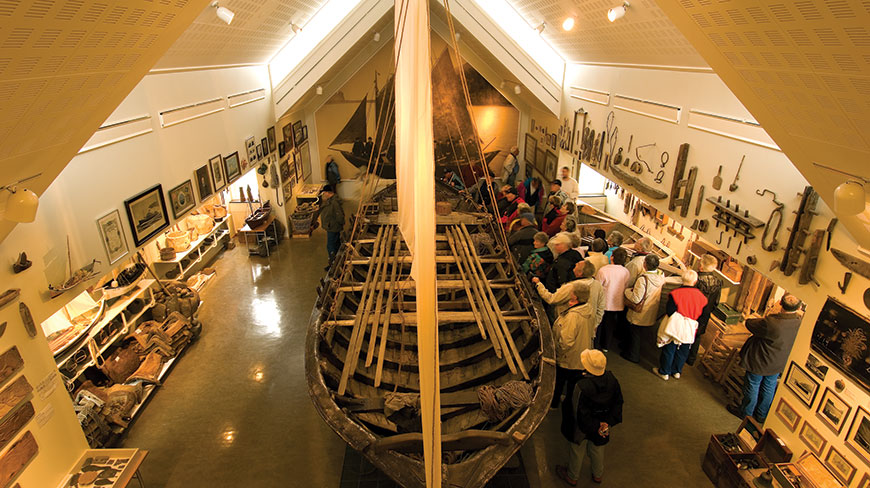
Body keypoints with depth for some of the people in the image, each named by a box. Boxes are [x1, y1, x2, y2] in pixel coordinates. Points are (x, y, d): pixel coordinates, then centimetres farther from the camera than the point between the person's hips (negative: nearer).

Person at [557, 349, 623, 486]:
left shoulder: (581, 386, -39)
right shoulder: (611, 379, -21)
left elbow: (581, 415, -29)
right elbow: (618, 403, -7)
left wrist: (595, 428, -13)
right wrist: (608, 422, -6)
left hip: (582, 429, -5)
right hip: (601, 424, 5)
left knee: (577, 451, 23)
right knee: (597, 449, 32)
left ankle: (572, 477, 48)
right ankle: (598, 474, 56)